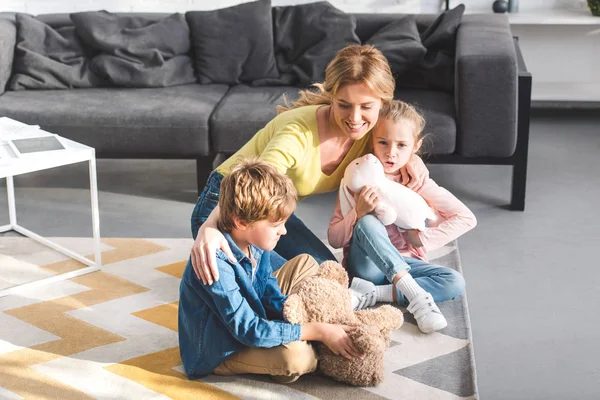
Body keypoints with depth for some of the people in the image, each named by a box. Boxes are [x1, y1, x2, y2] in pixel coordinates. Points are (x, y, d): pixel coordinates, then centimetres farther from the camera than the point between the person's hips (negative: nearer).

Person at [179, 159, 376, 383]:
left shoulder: (255, 246, -6)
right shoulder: (217, 265, -34)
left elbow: (271, 297, 5)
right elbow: (247, 330, -34)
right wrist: (319, 332, -32)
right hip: (221, 353, -9)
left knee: (305, 263, 11)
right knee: (296, 356, -34)